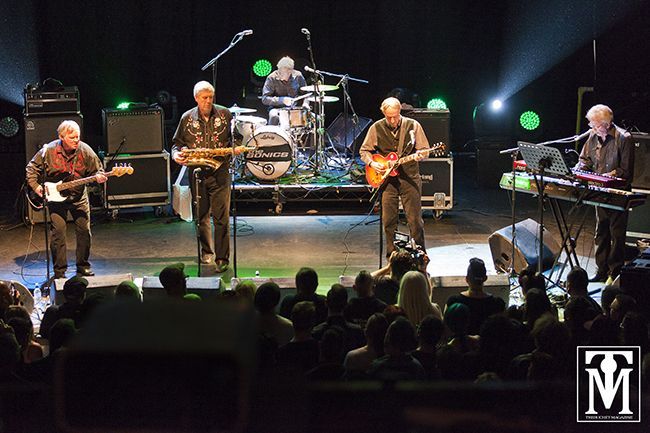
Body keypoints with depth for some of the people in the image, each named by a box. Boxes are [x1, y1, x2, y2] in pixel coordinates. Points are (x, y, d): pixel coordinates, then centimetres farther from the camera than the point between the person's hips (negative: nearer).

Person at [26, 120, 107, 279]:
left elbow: (96, 170, 0)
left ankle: (83, 267, 19)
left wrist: (99, 176, -22)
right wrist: (35, 186, -10)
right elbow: (32, 168, 0)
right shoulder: (49, 150, -13)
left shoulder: (85, 151, -10)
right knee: (58, 232, -6)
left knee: (84, 230, 2)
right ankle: (59, 271, 4)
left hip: (79, 196, 2)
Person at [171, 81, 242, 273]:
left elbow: (236, 137, 10)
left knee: (221, 217, -7)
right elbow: (177, 142, 13)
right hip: (197, 173, 2)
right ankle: (206, 251, 30)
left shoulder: (225, 114, 2)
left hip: (220, 172, -2)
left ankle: (222, 258, 0)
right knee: (201, 215, 11)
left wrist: (237, 148, -12)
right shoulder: (187, 118, 5)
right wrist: (177, 155, -7)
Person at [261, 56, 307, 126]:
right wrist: (282, 100, -28)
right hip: (277, 108, -2)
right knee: (274, 116, -36)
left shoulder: (297, 76, -4)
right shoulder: (272, 78, -12)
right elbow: (264, 99, -16)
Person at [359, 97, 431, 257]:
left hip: (410, 178, -1)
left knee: (415, 219, -1)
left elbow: (424, 150, 4)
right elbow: (364, 150, 11)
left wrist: (420, 156, -19)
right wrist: (372, 163, -7)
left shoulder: (413, 125, -2)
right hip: (386, 179, 1)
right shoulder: (376, 128, 0)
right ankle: (391, 254, 15)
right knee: (388, 220, 3)